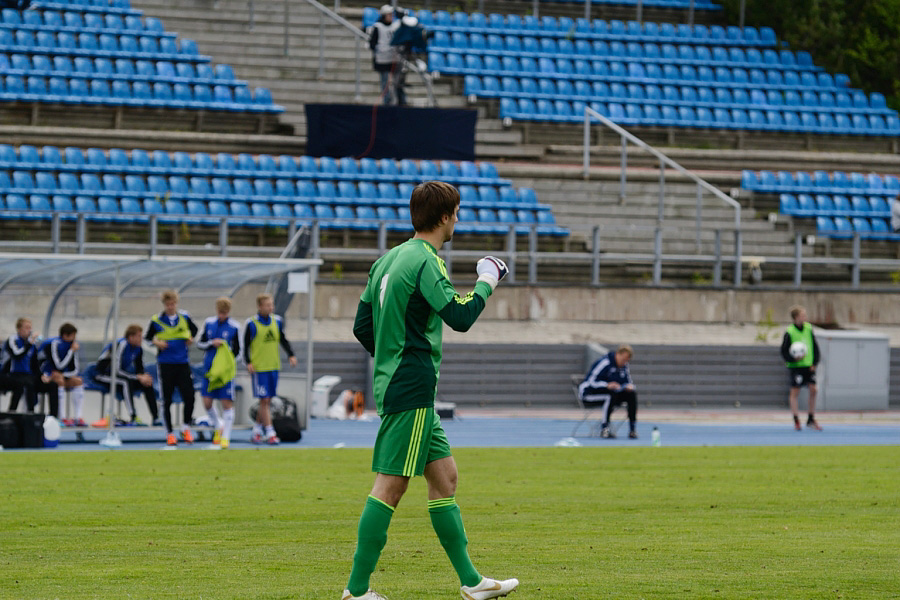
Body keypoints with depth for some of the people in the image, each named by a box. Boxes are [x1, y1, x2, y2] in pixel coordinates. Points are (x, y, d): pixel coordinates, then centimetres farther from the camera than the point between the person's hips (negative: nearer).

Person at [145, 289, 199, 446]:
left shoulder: (184, 317, 4)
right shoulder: (156, 321, -1)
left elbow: (194, 330, 23)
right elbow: (147, 337, 10)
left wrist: (191, 339, 4)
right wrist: (155, 342, -9)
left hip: (182, 363, 1)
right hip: (165, 364, -1)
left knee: (189, 397, -6)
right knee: (167, 400, 1)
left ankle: (186, 428, 14)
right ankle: (169, 433, 11)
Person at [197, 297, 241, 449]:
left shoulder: (234, 327, -3)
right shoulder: (209, 323, 7)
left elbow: (237, 351, 2)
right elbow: (199, 343, 12)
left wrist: (226, 361, -13)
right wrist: (212, 343, -8)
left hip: (226, 370, -3)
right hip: (209, 368, 3)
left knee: (227, 403, -5)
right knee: (207, 402, 1)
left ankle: (225, 437, 1)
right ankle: (218, 426, 27)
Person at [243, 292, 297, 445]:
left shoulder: (277, 321, 7)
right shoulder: (252, 324, -7)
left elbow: (283, 340, 17)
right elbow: (245, 345, -3)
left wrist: (291, 355, 6)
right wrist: (248, 362, -13)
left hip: (273, 367, 5)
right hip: (258, 368, -5)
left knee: (267, 401, 8)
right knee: (264, 400, -7)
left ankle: (256, 431, 20)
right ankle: (270, 434, -6)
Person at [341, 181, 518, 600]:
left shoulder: (389, 259, 14)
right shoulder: (425, 262, -14)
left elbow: (362, 326, 17)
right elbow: (460, 316, -20)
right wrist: (486, 282, -5)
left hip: (393, 381, 10)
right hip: (412, 390, -10)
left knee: (445, 476, 12)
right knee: (391, 486, -8)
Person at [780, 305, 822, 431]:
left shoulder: (808, 328, 4)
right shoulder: (789, 332, -10)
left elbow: (815, 347, 11)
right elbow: (784, 351, -6)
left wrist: (815, 363, 2)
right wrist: (794, 359, -22)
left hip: (809, 366, 4)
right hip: (796, 366, -4)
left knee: (813, 390, -2)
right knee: (795, 392, -3)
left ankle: (811, 420, 9)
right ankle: (796, 420, 4)